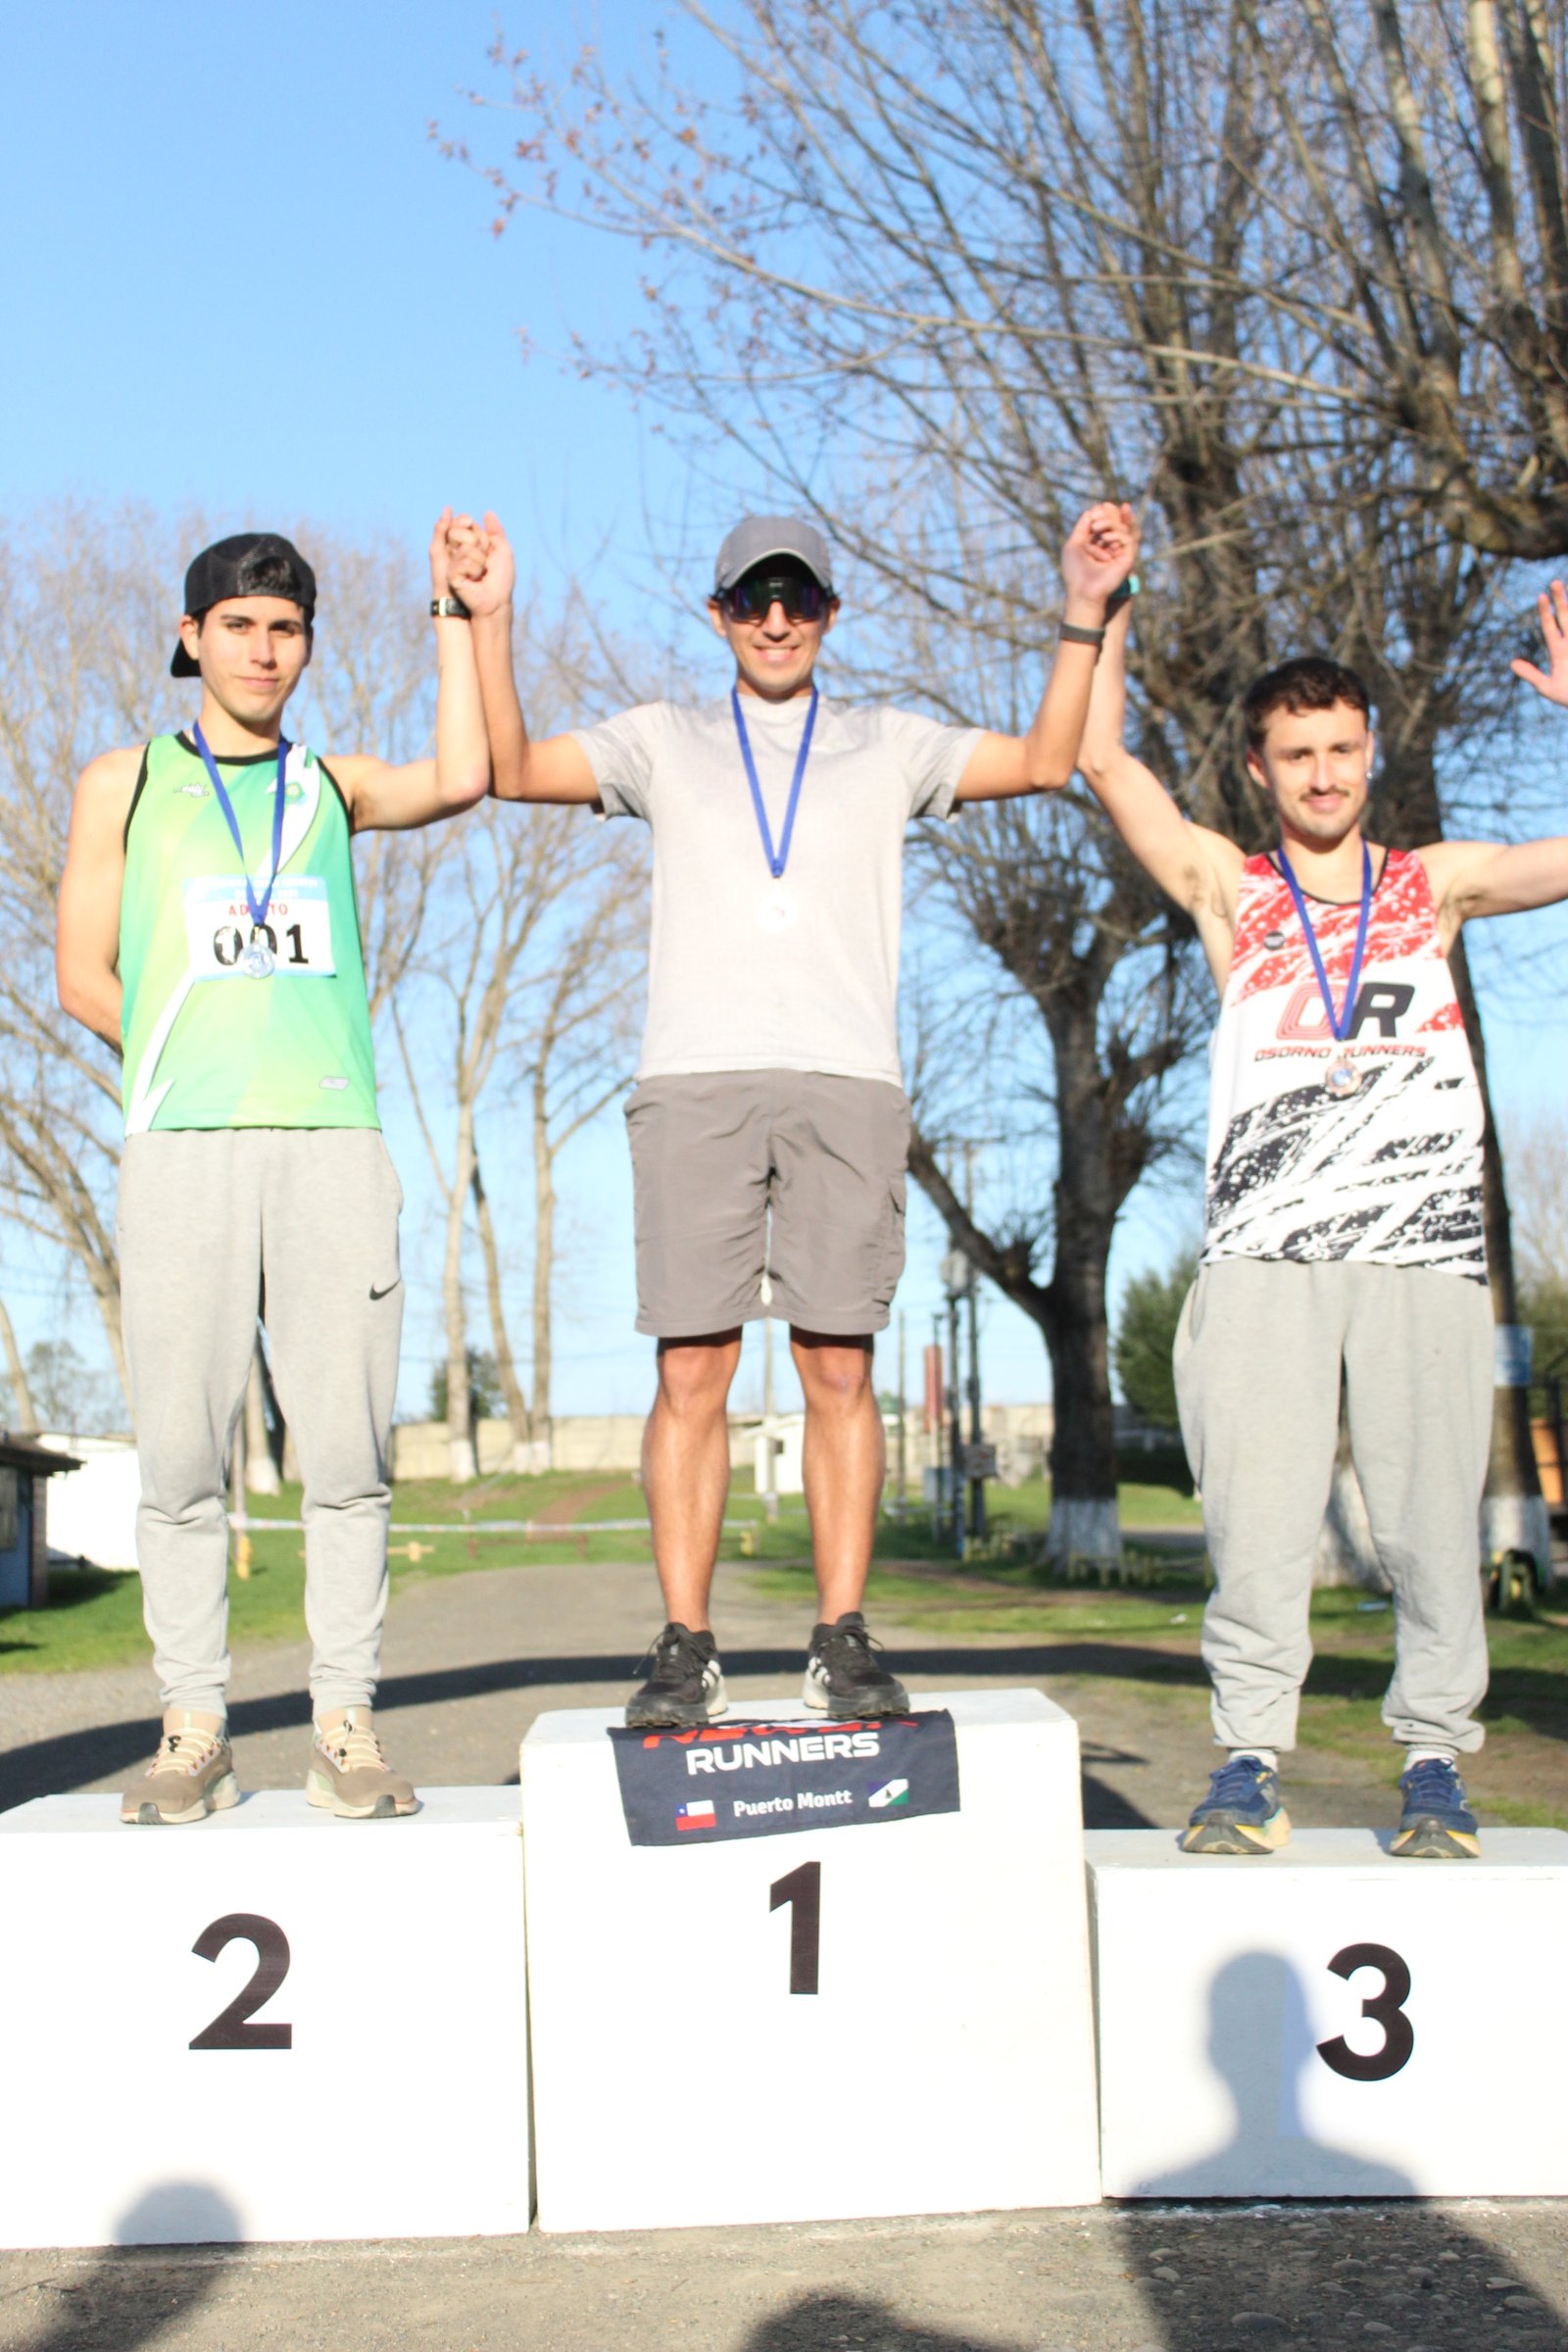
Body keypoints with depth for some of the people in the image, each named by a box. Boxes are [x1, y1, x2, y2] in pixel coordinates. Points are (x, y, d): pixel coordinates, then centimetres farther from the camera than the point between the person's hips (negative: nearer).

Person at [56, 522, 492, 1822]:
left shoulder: (335, 785, 19)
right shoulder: (123, 784, 17)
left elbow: (461, 780, -2)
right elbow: (85, 978, 12)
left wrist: (453, 608, 3)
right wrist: (201, 1067, 8)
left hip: (333, 1144, 1)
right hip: (181, 1148, 0)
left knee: (348, 1455, -4)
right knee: (181, 1458, -3)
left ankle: (345, 1728, 2)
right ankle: (195, 1732, 5)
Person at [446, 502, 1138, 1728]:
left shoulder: (890, 746, 19)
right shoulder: (662, 741, 19)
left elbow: (1045, 761, 9)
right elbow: (513, 769, 9)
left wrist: (1084, 614, 3)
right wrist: (490, 619, 1)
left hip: (845, 1081, 0)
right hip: (695, 1078, 0)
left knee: (840, 1368, -2)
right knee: (691, 1373, -4)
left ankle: (846, 1643, 3)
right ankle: (686, 1651, 2)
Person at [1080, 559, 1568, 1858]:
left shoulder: (1436, 884, 17)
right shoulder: (1229, 889, 13)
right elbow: (1103, 762, 9)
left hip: (1424, 1253, 1)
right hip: (1266, 1257, -1)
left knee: (1431, 1517, -1)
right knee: (1256, 1517, -4)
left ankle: (1435, 1761, 9)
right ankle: (1251, 1763, 4)